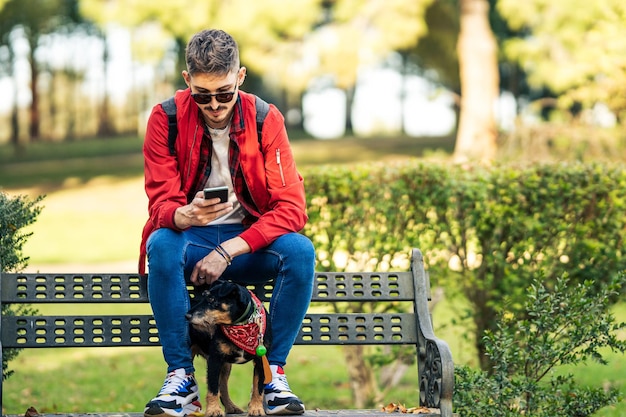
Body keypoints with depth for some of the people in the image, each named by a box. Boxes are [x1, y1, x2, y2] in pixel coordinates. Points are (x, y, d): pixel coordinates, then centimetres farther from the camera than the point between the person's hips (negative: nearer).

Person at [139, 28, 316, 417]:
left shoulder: (266, 119, -8)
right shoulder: (167, 118, -9)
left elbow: (291, 209, -13)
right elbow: (161, 204, -11)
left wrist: (229, 250, -25)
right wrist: (185, 216, -38)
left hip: (250, 242, 1)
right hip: (191, 239, 0)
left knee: (300, 250, -30)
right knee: (161, 246, -34)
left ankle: (274, 372, -18)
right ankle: (181, 376, -26)